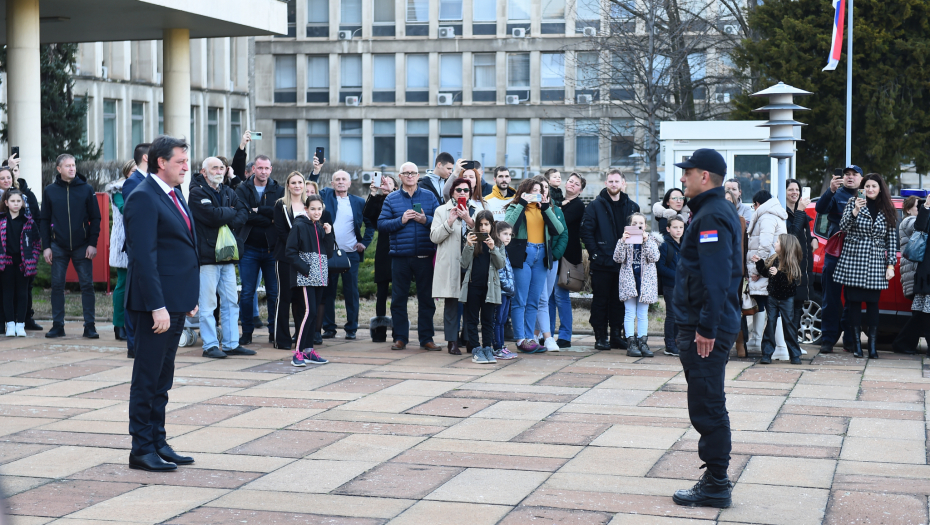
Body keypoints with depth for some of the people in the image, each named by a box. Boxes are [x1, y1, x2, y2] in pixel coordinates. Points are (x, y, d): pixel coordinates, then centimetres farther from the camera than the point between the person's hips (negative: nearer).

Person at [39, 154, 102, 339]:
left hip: (82, 246, -1)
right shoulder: (50, 191, 4)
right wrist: (46, 246, 0)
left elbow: (95, 218, 1)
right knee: (57, 285, 3)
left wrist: (93, 243, -6)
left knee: (87, 285, -2)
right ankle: (57, 326, 10)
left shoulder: (86, 189, 1)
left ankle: (89, 326, 3)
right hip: (58, 247, 1)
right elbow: (44, 220, 6)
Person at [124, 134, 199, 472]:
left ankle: (158, 442, 21)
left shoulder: (175, 195, 15)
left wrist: (190, 298, 16)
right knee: (147, 377, -1)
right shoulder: (143, 198, -14)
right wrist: (157, 306, -24)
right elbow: (143, 257, -20)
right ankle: (142, 449, 5)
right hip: (157, 302, -9)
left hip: (177, 301, 9)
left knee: (162, 378, 14)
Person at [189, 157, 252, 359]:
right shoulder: (197, 192, -7)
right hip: (207, 255, -7)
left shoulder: (229, 192, 16)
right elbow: (213, 215, -19)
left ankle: (231, 343, 14)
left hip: (228, 254, 7)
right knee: (208, 303, -4)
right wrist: (231, 212, -2)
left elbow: (243, 213, 5)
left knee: (231, 302, 8)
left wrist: (229, 223, -13)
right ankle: (210, 345, 2)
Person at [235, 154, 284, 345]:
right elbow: (242, 214, -12)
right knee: (247, 293, 1)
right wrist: (269, 219, -12)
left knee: (274, 293, 3)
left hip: (272, 248, 1)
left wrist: (257, 210, -13)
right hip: (249, 248, -1)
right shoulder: (242, 190, 4)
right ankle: (247, 332, 9)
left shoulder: (278, 190, 7)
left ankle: (275, 332, 11)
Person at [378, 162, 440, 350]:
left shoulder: (429, 197, 8)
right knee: (399, 298, 3)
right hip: (400, 257, 0)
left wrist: (426, 220, -14)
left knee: (426, 298, 4)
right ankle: (400, 338, 12)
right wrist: (401, 220, -13)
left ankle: (426, 338, 11)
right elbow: (381, 225, -1)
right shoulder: (391, 199, 6)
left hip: (425, 256, 0)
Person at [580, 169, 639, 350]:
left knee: (619, 300, 7)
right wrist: (594, 253, -11)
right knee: (600, 300, 0)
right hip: (602, 262, -3)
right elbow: (586, 231, -4)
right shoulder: (595, 206, 1)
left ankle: (616, 335, 14)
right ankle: (600, 337, 5)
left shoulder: (632, 207, 11)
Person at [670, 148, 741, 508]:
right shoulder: (718, 210, 17)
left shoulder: (712, 216, -17)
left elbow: (715, 277, -25)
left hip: (705, 331, -11)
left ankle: (715, 487, -1)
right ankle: (716, 478, 23)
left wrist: (706, 328, -26)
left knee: (707, 407, -6)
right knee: (708, 405, 16)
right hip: (707, 324, 11)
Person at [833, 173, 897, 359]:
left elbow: (892, 240, 9)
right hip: (852, 261, -1)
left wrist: (891, 265, 2)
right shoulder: (854, 204, 4)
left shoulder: (888, 211, 8)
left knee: (873, 303, 0)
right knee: (854, 302, 0)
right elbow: (843, 227, -9)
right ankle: (857, 344, 6)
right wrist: (855, 210, -23)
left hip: (875, 265, 1)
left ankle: (872, 345, 3)